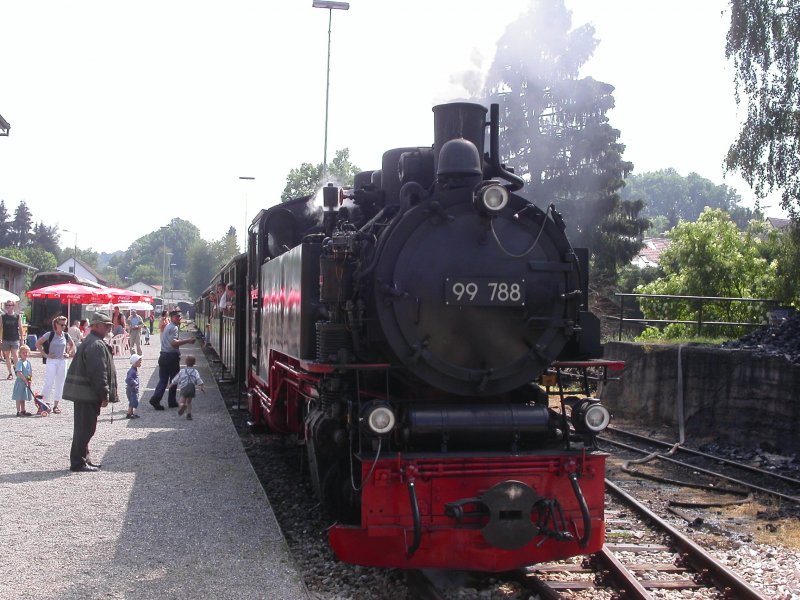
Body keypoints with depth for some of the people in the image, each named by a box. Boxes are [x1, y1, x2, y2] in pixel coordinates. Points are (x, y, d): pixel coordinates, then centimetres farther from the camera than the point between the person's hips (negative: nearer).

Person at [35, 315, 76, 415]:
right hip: (52, 361, -4)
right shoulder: (50, 334, -8)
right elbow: (38, 343, -4)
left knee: (60, 384, 7)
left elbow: (72, 345, 22)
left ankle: (55, 405, 15)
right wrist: (45, 354, -7)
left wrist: (69, 353, 7)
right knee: (49, 383, -10)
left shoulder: (66, 335, 4)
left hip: (62, 361, 4)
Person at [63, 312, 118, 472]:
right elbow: (99, 372, -21)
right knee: (85, 428, -5)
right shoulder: (97, 345, -17)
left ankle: (83, 459, 25)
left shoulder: (90, 341, 18)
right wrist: (105, 395, -18)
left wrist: (103, 394, 24)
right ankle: (78, 462, 0)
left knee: (84, 428, 16)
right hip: (88, 393, -11)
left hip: (82, 392, 11)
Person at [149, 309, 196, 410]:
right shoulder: (174, 328, -13)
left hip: (163, 355, 8)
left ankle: (155, 399, -7)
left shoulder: (167, 326, 18)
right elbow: (174, 343, -24)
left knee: (163, 380, 6)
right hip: (172, 357, -8)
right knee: (174, 380, 6)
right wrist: (187, 341, -25)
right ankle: (172, 401, 13)